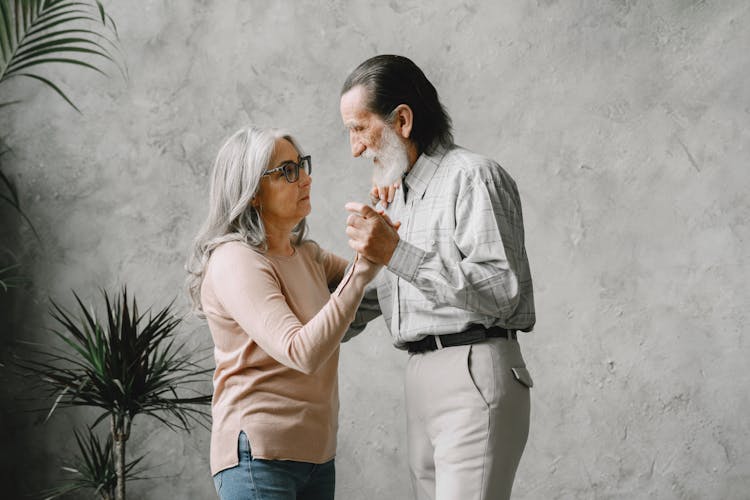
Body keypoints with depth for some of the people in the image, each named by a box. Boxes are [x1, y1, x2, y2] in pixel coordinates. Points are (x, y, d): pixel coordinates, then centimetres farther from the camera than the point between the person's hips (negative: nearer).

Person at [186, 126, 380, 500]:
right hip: (259, 455, -8)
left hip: (315, 452, 8)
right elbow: (303, 353, -25)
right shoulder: (235, 263, -14)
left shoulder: (306, 254, 12)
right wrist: (363, 268, -26)